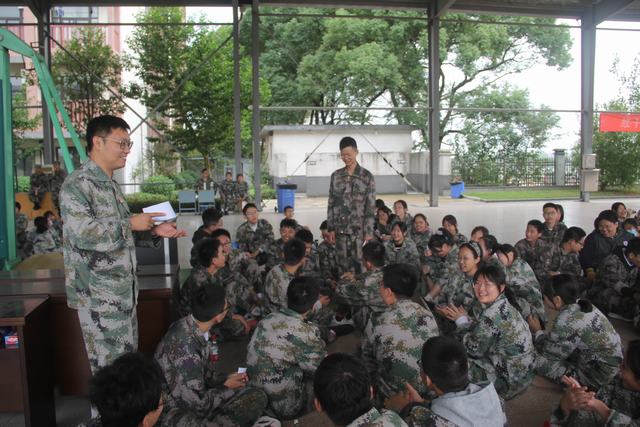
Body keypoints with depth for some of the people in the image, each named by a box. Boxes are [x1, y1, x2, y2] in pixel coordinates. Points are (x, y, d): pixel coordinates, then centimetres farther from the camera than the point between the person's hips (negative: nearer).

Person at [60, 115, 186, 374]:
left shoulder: (110, 184, 15)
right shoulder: (78, 184, -13)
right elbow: (81, 233, -26)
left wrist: (154, 232, 7)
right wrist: (130, 223, -18)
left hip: (123, 290, 9)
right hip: (98, 295, -9)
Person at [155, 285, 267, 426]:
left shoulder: (200, 330, -3)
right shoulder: (185, 346, -30)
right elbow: (198, 403, -24)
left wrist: (226, 379, -1)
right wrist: (226, 388, -10)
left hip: (193, 396, 9)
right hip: (174, 409, -9)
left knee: (257, 397, -3)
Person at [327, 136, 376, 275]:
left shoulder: (366, 176, -3)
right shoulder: (336, 176, 7)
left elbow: (371, 207, -4)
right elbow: (331, 203, 10)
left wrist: (369, 231, -9)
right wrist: (330, 227, 5)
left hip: (358, 229, -3)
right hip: (340, 230, 3)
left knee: (357, 265, -3)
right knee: (343, 266, 8)